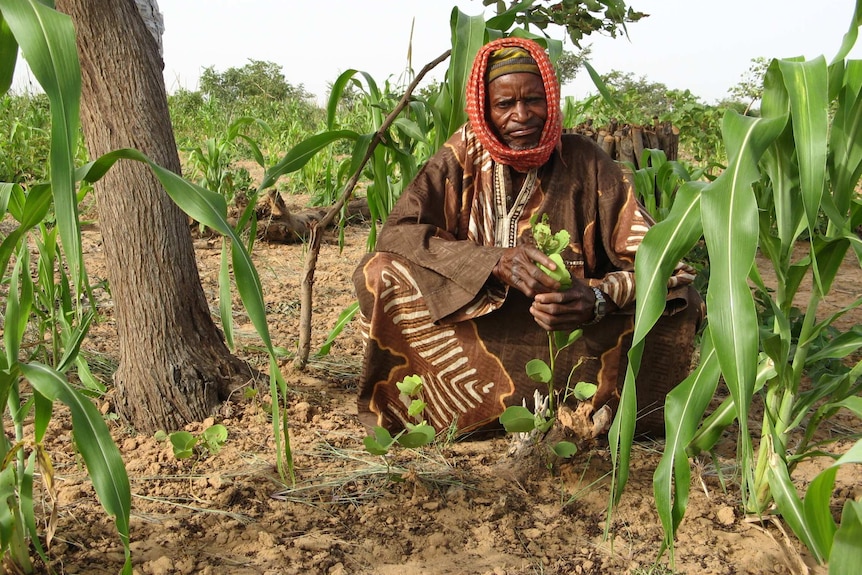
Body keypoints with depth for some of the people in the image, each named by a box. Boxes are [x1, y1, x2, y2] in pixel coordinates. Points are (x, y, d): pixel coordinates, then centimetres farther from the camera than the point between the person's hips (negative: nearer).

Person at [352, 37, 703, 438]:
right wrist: (495, 262, -30)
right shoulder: (461, 161, -3)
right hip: (473, 330, 1)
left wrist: (598, 299, -33)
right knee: (379, 274, -22)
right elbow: (396, 232, -15)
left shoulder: (585, 162, -5)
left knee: (678, 303, -20)